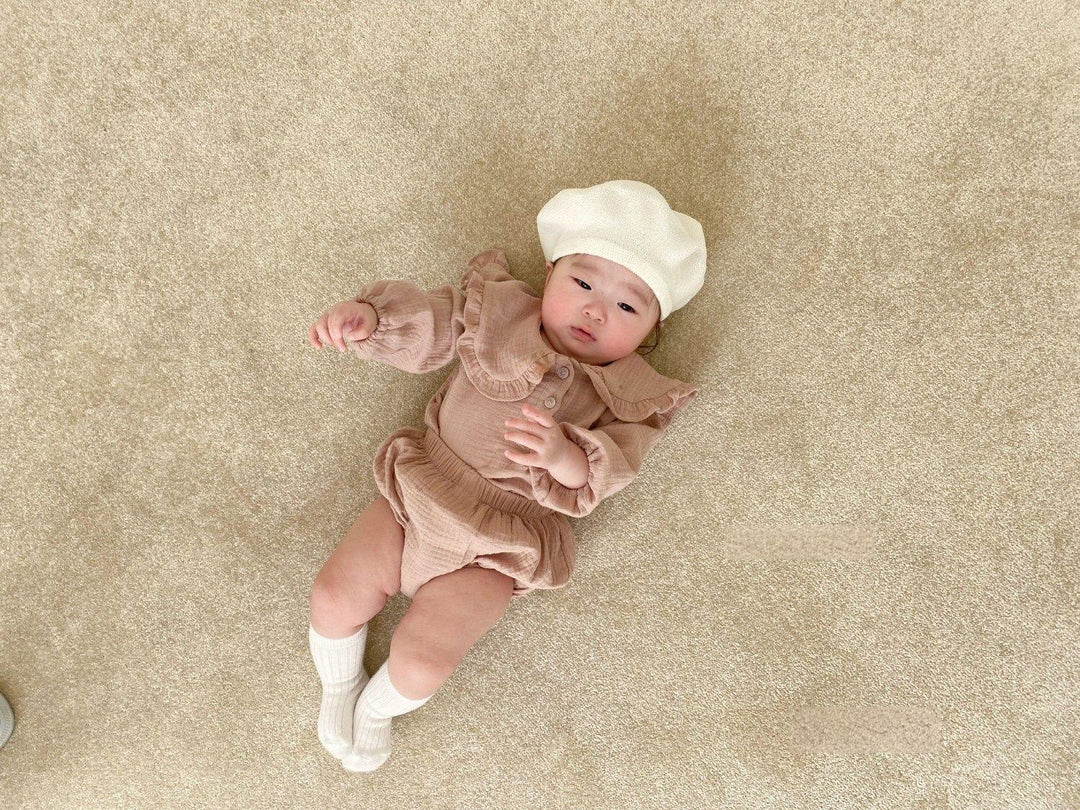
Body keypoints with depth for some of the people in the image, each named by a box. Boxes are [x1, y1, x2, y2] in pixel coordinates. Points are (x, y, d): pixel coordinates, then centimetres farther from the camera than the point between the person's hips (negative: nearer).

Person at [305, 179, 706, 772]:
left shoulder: (630, 400, -7)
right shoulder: (501, 311, -1)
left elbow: (606, 473, -21)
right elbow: (425, 327, -3)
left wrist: (566, 458, -44)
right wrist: (367, 315, -24)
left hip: (493, 554, -2)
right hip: (417, 497, 3)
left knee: (419, 661, -11)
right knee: (334, 598, -1)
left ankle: (376, 708, 26)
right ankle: (338, 686, 33)